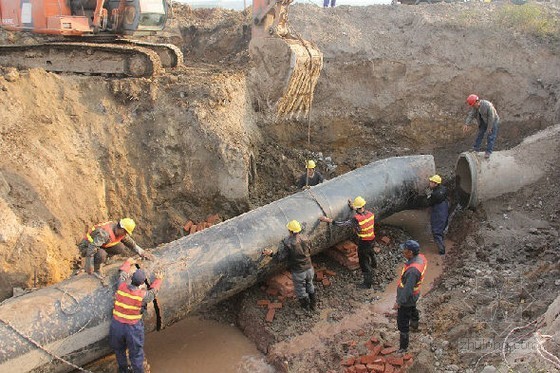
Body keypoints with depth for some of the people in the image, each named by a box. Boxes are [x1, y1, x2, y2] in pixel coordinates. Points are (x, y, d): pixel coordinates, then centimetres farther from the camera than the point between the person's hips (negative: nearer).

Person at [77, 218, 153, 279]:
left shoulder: (120, 231, -9)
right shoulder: (105, 233, -36)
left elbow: (131, 243, 6)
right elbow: (91, 249, -38)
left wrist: (143, 253, 6)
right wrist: (89, 267, -35)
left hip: (100, 246, 7)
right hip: (86, 247, -7)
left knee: (121, 248, -11)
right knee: (102, 254, -39)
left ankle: (100, 259, 6)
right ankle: (96, 269, -8)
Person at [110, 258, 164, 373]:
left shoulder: (121, 287, -13)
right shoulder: (143, 295, -19)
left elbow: (123, 273, 8)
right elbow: (153, 291, 4)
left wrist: (128, 262, 27)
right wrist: (158, 279, 22)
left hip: (117, 325, 4)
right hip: (133, 328, -4)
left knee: (119, 350, 27)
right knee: (136, 353, 15)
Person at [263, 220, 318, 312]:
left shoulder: (287, 244, -25)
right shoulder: (304, 240, -11)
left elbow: (281, 258, -19)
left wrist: (270, 253, -6)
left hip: (298, 273, -4)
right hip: (309, 269, 4)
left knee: (300, 290, 22)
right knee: (310, 287, 29)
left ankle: (306, 306, 44)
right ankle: (313, 304, 47)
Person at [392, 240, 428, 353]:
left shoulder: (412, 270, -40)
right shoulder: (421, 257, -14)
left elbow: (408, 289, -32)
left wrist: (399, 302, -21)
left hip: (407, 299, -9)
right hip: (414, 295, 9)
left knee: (402, 323, 6)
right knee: (413, 310, 37)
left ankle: (403, 347, 20)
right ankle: (414, 325, 65)